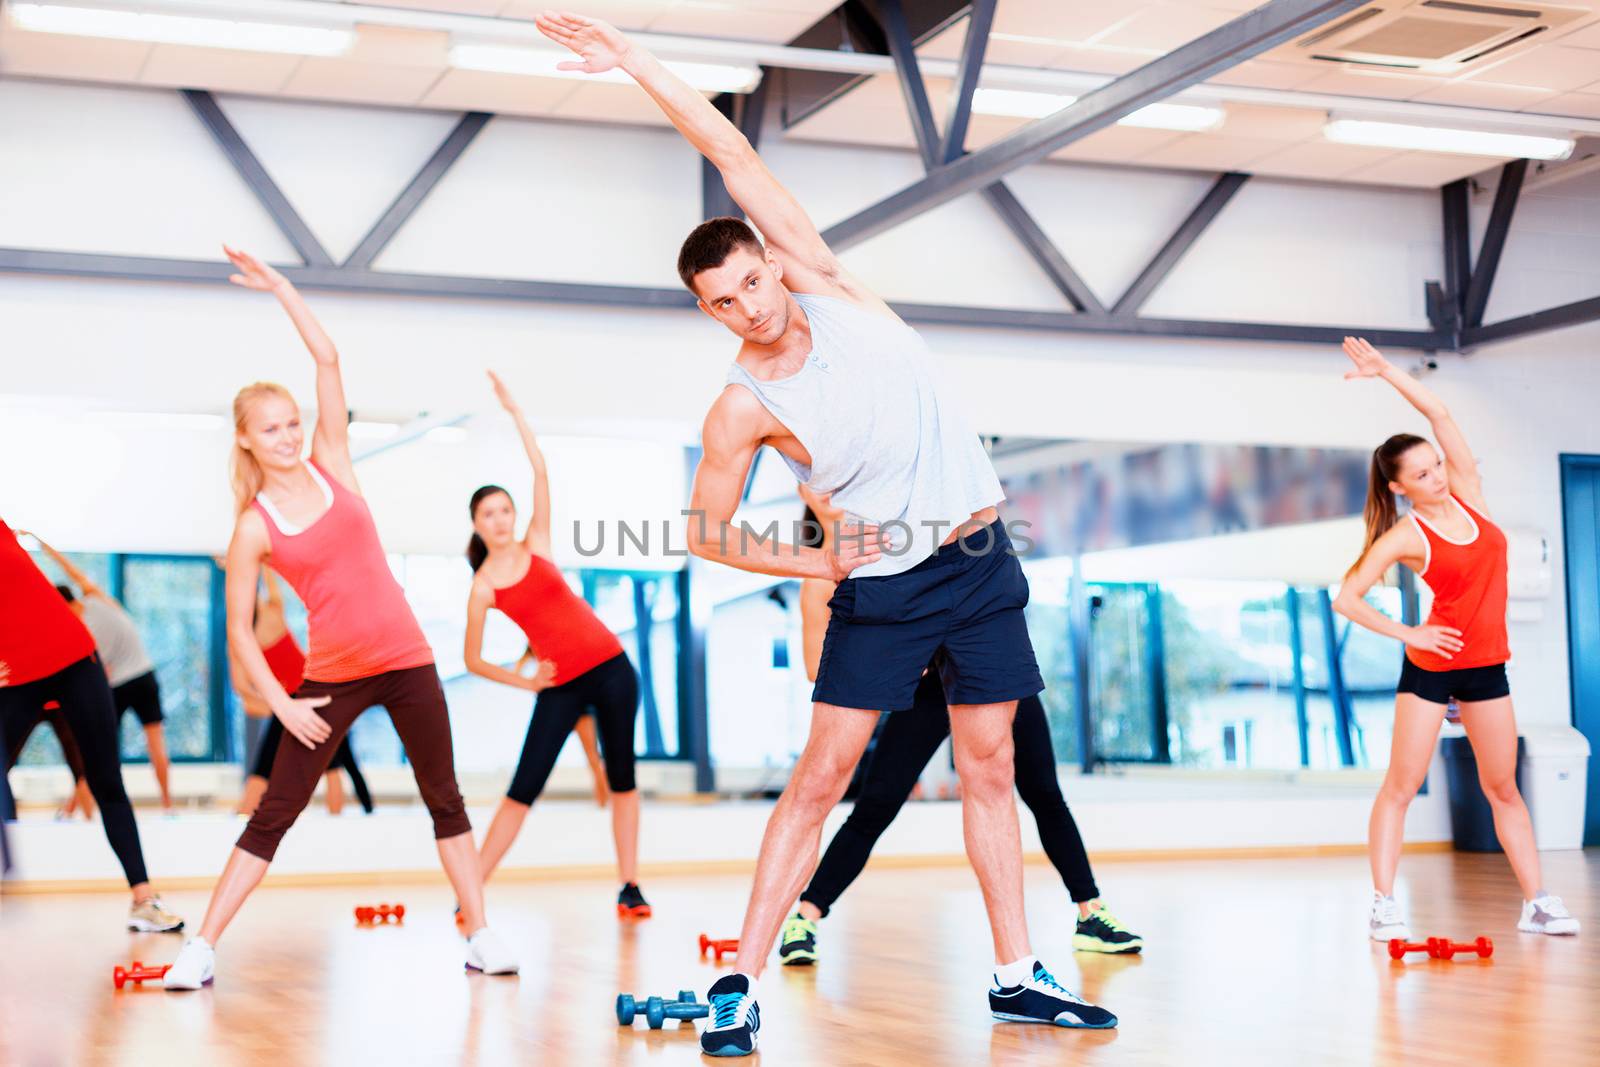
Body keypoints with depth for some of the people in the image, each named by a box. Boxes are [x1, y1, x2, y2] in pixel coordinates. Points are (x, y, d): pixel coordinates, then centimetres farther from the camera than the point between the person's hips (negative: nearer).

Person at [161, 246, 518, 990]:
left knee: (445, 799, 7)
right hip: (331, 677, -2)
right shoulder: (254, 527, -4)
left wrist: (280, 287, -1)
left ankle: (480, 936, 15)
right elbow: (239, 629, -3)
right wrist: (281, 703, -10)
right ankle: (202, 950, 5)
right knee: (275, 813, -1)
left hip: (406, 661, 2)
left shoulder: (330, 465, 3)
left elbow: (328, 360, -1)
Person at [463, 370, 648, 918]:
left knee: (621, 778, 5)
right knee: (522, 790, -6)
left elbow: (541, 471, -3)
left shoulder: (535, 545, 3)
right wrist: (525, 682, -4)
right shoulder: (483, 588, -2)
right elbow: (473, 660, 2)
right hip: (560, 687, -2)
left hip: (611, 669, 2)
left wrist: (514, 410, -5)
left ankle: (630, 886, 12)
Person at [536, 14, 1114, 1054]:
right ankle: (743, 982, -1)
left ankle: (1018, 976, 16)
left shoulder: (828, 286, -5)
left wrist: (638, 61, -7)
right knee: (819, 779, -6)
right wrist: (816, 564, -9)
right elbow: (706, 532, -3)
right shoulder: (742, 408, -11)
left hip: (981, 561, 4)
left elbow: (737, 157, -9)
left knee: (990, 773, 8)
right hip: (883, 583, -3)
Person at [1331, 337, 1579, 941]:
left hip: (1486, 665, 5)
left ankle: (1537, 903, 11)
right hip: (1430, 664, -5)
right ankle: (1384, 905, -2)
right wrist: (1406, 635, -10)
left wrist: (1386, 371, -6)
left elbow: (1439, 414, -1)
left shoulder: (1466, 492, 1)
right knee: (1401, 787, -3)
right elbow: (1346, 599, -15)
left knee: (1503, 790, 9)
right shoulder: (1405, 536, -13)